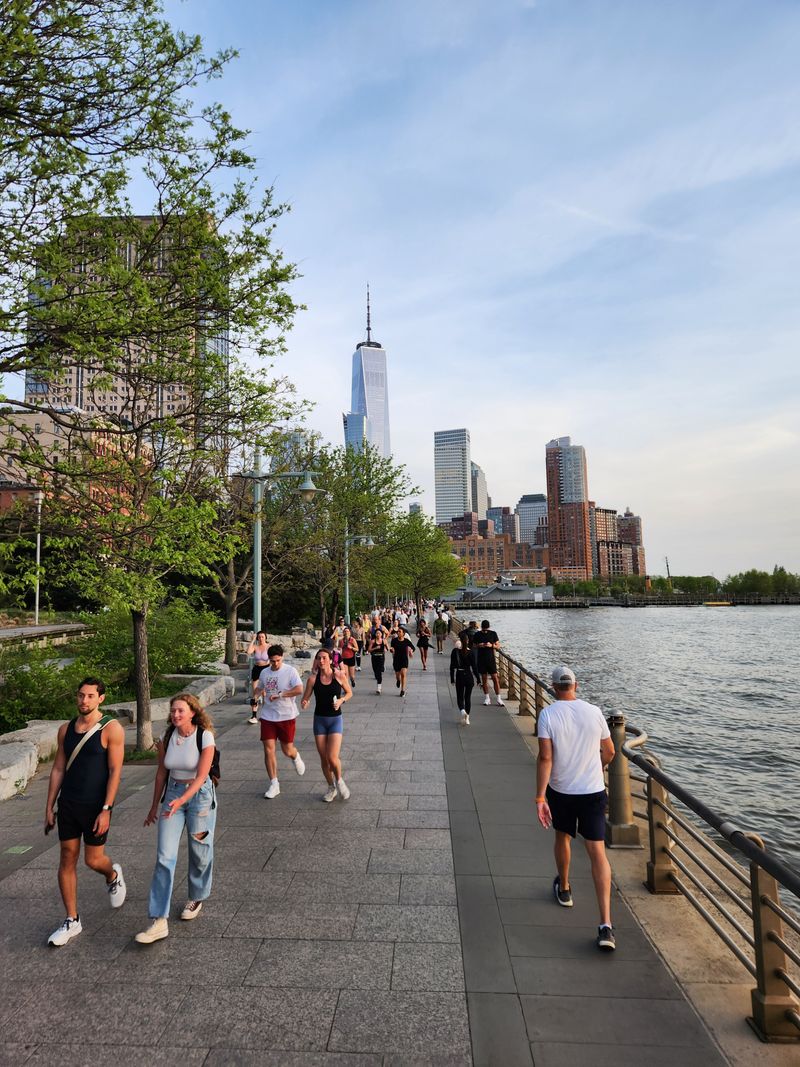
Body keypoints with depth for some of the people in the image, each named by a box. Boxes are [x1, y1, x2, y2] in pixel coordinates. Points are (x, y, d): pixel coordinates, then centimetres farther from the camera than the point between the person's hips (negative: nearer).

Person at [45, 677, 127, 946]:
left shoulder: (111, 729, -14)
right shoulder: (65, 729, 2)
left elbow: (115, 772, -15)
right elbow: (58, 769, 8)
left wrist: (106, 810, -18)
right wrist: (49, 807, 7)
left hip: (96, 807, -4)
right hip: (68, 805, 5)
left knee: (93, 859, 5)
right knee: (67, 860, 8)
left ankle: (113, 875, 40)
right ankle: (72, 921, 22)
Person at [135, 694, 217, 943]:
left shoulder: (205, 737, -18)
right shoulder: (166, 738, -5)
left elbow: (201, 776, -19)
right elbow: (161, 773, 7)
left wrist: (180, 801, -31)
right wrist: (155, 806, 13)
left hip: (200, 794, -3)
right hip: (172, 794, 3)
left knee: (200, 853, 12)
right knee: (164, 857, -4)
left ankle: (196, 899, 38)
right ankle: (159, 922, 0)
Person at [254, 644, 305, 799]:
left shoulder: (290, 670, -10)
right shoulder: (264, 673, 5)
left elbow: (299, 689, -22)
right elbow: (259, 689, 24)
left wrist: (280, 695, -23)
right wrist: (257, 695, 5)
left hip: (287, 716, -3)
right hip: (268, 716, 4)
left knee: (287, 750, 5)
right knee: (268, 750, -2)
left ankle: (296, 757, 42)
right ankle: (274, 784, 9)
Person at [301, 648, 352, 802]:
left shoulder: (339, 675, -9)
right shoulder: (313, 678, -7)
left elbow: (349, 692, 6)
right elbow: (305, 699, -2)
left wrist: (341, 700, -13)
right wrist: (304, 704, -24)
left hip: (335, 719, -2)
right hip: (319, 720, 2)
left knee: (332, 758, -12)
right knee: (323, 758, 8)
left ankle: (339, 781, 20)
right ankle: (331, 788, 32)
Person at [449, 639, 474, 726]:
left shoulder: (455, 651, -4)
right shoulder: (470, 652, -5)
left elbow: (452, 666, -3)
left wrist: (452, 679, 4)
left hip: (459, 676, -1)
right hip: (469, 675, 1)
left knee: (459, 696, 9)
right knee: (468, 697, 14)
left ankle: (462, 710, -20)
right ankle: (467, 718, 15)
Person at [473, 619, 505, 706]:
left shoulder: (493, 634, -1)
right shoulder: (477, 634, 0)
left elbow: (498, 646, 2)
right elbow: (473, 646, 8)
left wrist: (491, 645, -18)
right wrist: (479, 645, -13)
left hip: (491, 659, -1)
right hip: (481, 659, 1)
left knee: (495, 679, -3)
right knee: (484, 679, 7)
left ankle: (498, 699, 4)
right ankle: (487, 698, 18)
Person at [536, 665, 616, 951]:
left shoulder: (548, 714, -14)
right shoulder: (594, 712, -6)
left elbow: (545, 758, -21)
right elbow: (609, 752, 6)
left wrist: (540, 798, -18)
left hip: (560, 791, -1)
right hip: (593, 791, 1)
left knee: (562, 837, 24)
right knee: (597, 852, 2)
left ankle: (564, 889, 47)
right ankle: (606, 925, -5)